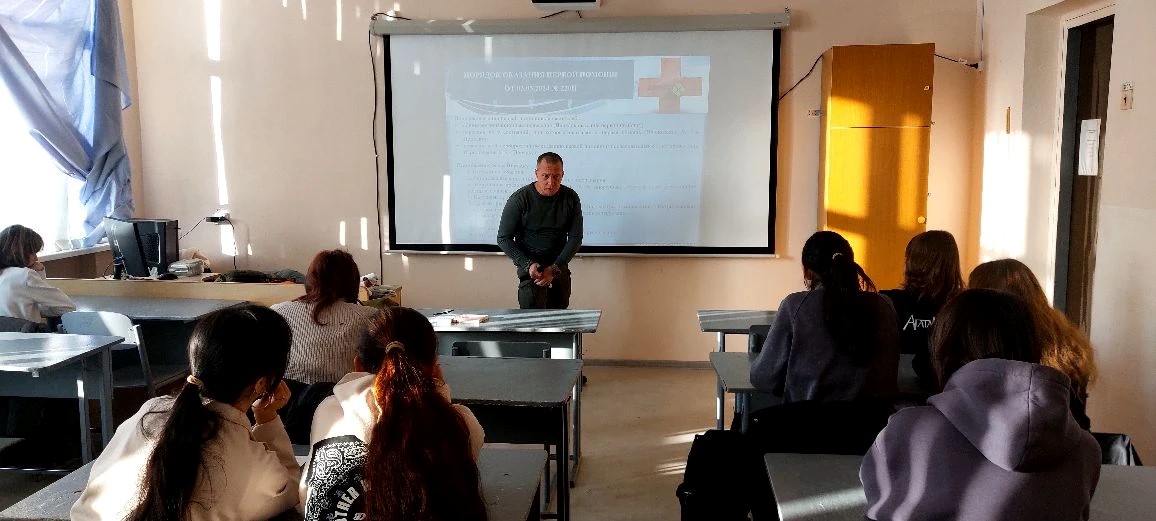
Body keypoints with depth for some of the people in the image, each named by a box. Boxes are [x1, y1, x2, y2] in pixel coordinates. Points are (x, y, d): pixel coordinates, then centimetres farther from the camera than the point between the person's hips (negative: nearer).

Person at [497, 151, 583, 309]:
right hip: (530, 264, -3)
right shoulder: (519, 199, -9)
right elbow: (504, 239, -5)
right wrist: (528, 265, -18)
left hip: (560, 266, 4)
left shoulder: (571, 198, -1)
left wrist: (555, 268, -11)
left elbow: (575, 237, 1)